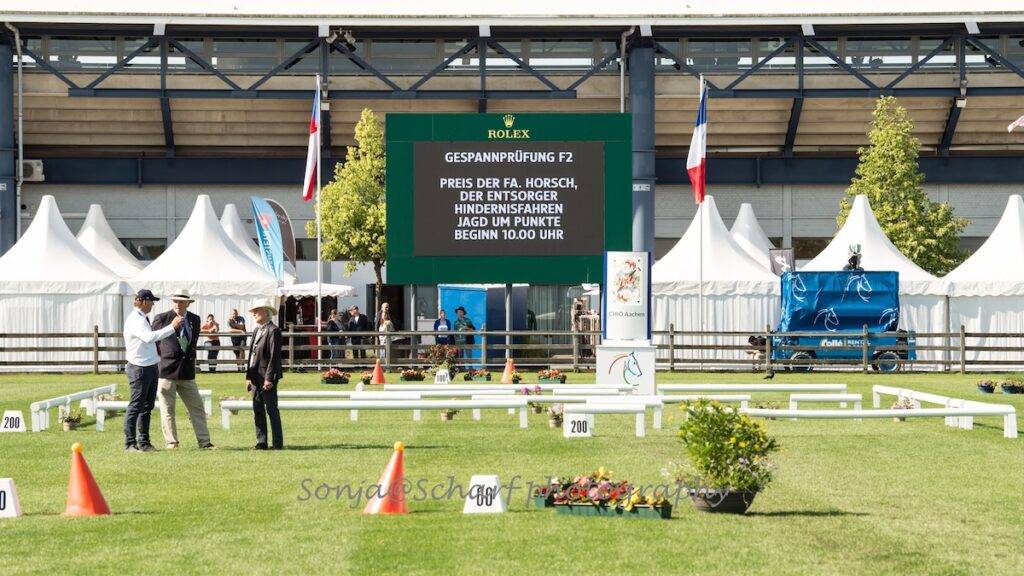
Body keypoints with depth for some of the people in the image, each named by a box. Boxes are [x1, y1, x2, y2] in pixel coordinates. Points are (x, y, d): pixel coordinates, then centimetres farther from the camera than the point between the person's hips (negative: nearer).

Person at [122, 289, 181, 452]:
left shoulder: (143, 318, 17)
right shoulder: (134, 319, -14)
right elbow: (149, 337, -30)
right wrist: (172, 327, -31)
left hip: (151, 367, 10)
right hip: (139, 368, -10)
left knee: (147, 406, 12)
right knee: (136, 406, -5)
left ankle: (144, 442, 17)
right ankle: (130, 443, 0)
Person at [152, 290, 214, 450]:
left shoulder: (194, 320, 8)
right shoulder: (161, 319, -5)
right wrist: (163, 357, 4)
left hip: (187, 371, 4)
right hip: (167, 370, -4)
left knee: (197, 407, 5)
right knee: (167, 409, 0)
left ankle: (204, 442, 9)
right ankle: (171, 442, 7)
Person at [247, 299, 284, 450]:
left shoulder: (273, 331, -11)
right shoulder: (257, 331, 16)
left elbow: (275, 356, -16)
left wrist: (269, 378, -19)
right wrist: (248, 376, 12)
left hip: (267, 378, -9)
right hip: (256, 378, 9)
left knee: (271, 410, -4)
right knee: (257, 410, 10)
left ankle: (277, 443, 2)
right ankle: (261, 442, 15)